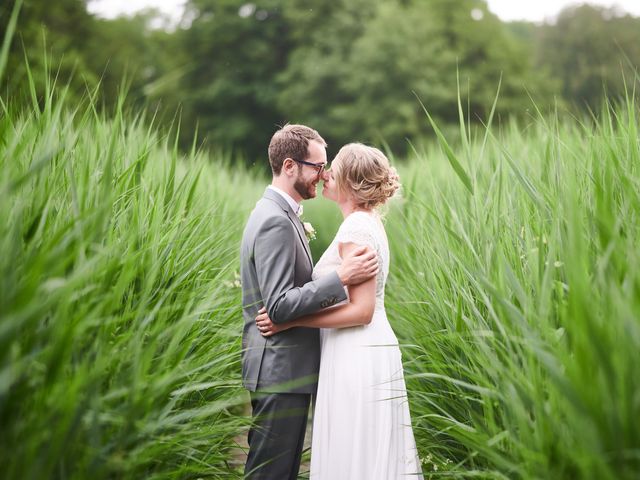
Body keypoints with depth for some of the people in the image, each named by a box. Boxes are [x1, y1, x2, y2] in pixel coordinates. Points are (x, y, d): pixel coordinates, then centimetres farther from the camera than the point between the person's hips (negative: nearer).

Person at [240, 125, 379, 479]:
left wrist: (343, 287, 16)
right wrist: (341, 277, -28)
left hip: (282, 369, 10)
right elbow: (278, 307, -24)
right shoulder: (276, 221, -19)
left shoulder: (277, 213, 13)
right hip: (280, 372, -10)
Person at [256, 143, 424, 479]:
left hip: (357, 359, -10)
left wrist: (289, 320, -18)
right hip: (371, 351, 10)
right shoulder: (369, 222, 13)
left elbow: (361, 310, -21)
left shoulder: (355, 229, -17)